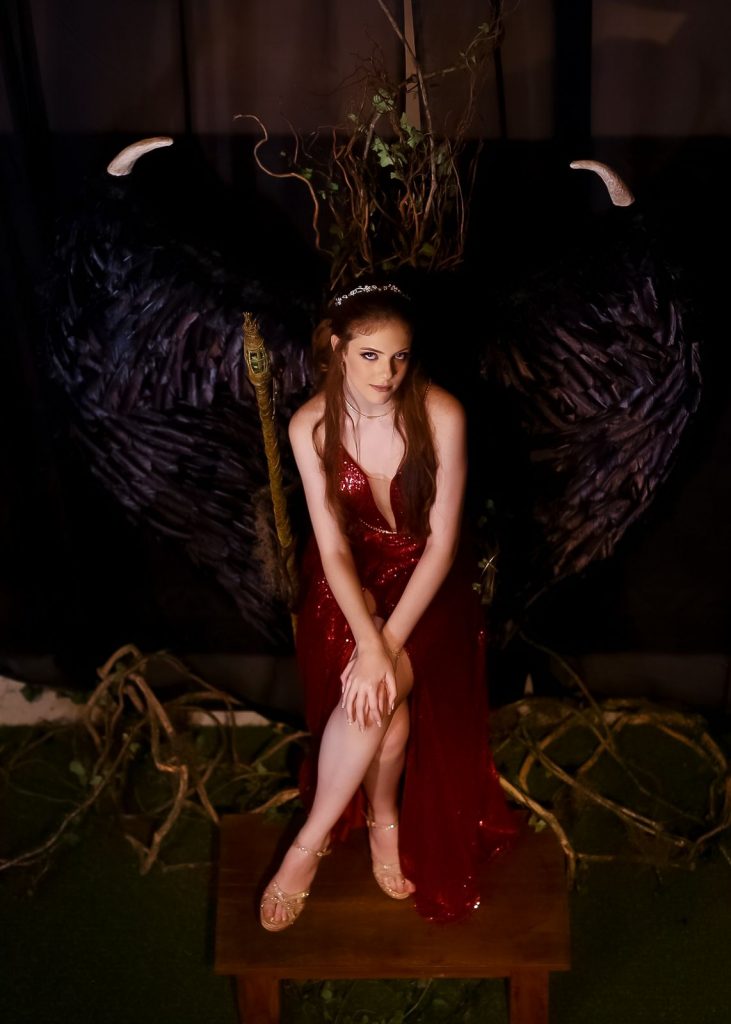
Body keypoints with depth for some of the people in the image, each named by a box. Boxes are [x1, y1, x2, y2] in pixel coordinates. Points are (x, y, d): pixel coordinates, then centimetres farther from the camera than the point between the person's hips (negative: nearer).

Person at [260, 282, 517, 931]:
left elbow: (442, 541, -18)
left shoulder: (441, 415, -19)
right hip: (349, 577, 1)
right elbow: (332, 545, -14)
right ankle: (384, 817, 5)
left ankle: (310, 843, -5)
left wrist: (389, 641, -26)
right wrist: (367, 640, -28)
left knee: (382, 687, -26)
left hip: (425, 576, -1)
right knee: (378, 693, -24)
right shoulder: (311, 425, -14)